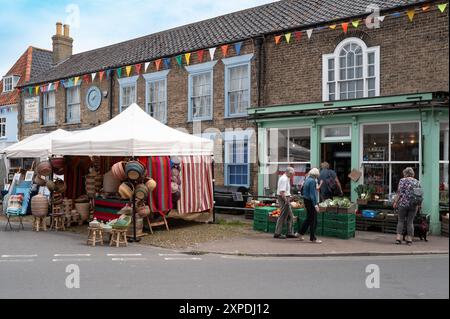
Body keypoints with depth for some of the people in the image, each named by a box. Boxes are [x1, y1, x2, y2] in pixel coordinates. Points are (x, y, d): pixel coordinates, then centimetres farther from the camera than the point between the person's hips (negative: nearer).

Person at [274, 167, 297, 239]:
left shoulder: (286, 178, 17)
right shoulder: (284, 179, -17)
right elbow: (282, 192, -24)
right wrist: (286, 200, -23)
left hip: (286, 198, 11)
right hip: (284, 198, -11)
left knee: (290, 216, 13)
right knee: (283, 216, -5)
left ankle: (290, 233, 19)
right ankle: (277, 233, 2)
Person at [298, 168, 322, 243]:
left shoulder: (307, 179, 11)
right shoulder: (312, 181, -17)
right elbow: (312, 194, -21)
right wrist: (315, 205, -21)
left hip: (306, 200, 9)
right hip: (311, 202, -9)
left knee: (309, 219, 19)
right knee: (313, 220, -1)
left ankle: (301, 233, 25)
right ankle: (313, 238, 6)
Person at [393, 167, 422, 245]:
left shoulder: (402, 180, -2)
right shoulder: (417, 182, 10)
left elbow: (399, 193, -8)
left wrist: (395, 202, -3)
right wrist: (417, 205, 18)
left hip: (403, 203, -3)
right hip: (413, 205, 3)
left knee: (401, 221, 5)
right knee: (410, 222, 8)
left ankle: (398, 238, -1)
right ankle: (409, 239, 7)